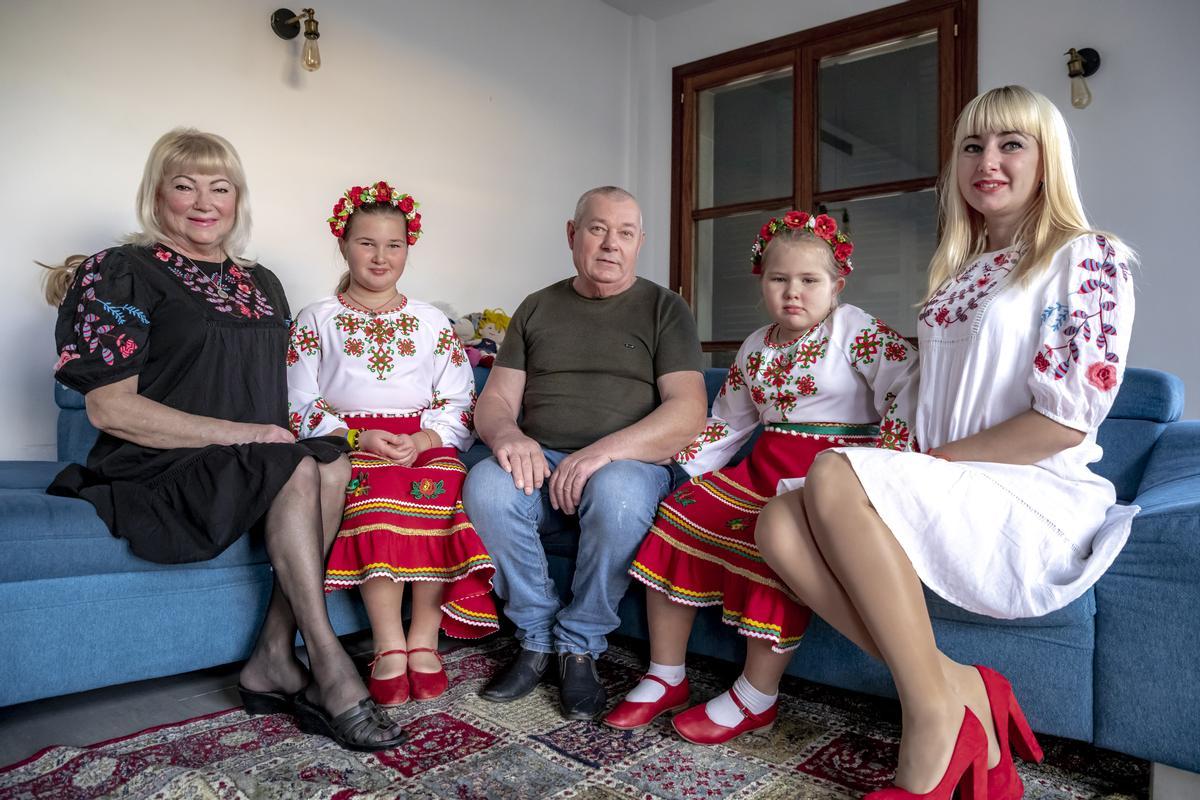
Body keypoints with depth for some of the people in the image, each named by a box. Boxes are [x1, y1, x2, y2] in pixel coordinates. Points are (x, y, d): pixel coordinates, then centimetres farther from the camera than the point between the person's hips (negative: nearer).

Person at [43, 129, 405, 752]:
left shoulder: (261, 283, 18)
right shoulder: (122, 273, -1)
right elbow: (108, 407, -10)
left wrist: (281, 436, 0)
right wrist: (238, 433, -18)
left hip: (259, 469, 6)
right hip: (155, 471, -5)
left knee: (332, 462, -25)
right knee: (298, 469, -30)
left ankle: (273, 662, -21)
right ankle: (327, 665, -24)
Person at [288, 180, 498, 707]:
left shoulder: (433, 322, 16)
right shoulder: (316, 320, 13)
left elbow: (461, 405, 9)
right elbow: (300, 408, 5)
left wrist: (422, 441, -12)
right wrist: (359, 438, -12)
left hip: (426, 443, 1)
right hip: (348, 445, -1)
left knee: (440, 491, -32)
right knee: (378, 498, -34)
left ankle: (424, 638, -23)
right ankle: (389, 645, -26)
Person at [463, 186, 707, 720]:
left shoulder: (663, 308, 8)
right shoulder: (537, 308, 17)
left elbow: (688, 410, -6)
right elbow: (494, 400, 12)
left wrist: (607, 449, -21)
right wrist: (507, 434, -14)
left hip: (630, 461, -2)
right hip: (539, 463, 3)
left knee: (618, 492, -37)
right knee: (486, 486, -29)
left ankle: (580, 645, -12)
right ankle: (537, 636, -8)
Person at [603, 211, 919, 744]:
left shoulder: (854, 329, -2)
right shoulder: (756, 347, 16)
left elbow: (905, 387, -13)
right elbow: (728, 421, 22)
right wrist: (677, 462, 10)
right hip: (764, 468, 6)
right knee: (680, 514, -12)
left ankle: (757, 697, -14)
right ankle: (665, 678, -3)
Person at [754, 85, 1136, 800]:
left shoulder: (1087, 257, -2)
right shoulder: (957, 272, 20)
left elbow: (1067, 417, -13)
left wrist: (939, 461, -12)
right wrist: (913, 469, 0)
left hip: (1039, 501, -6)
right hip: (951, 504, 7)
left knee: (833, 473, -31)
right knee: (780, 522, -19)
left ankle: (935, 711, -20)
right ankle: (956, 687, -14)